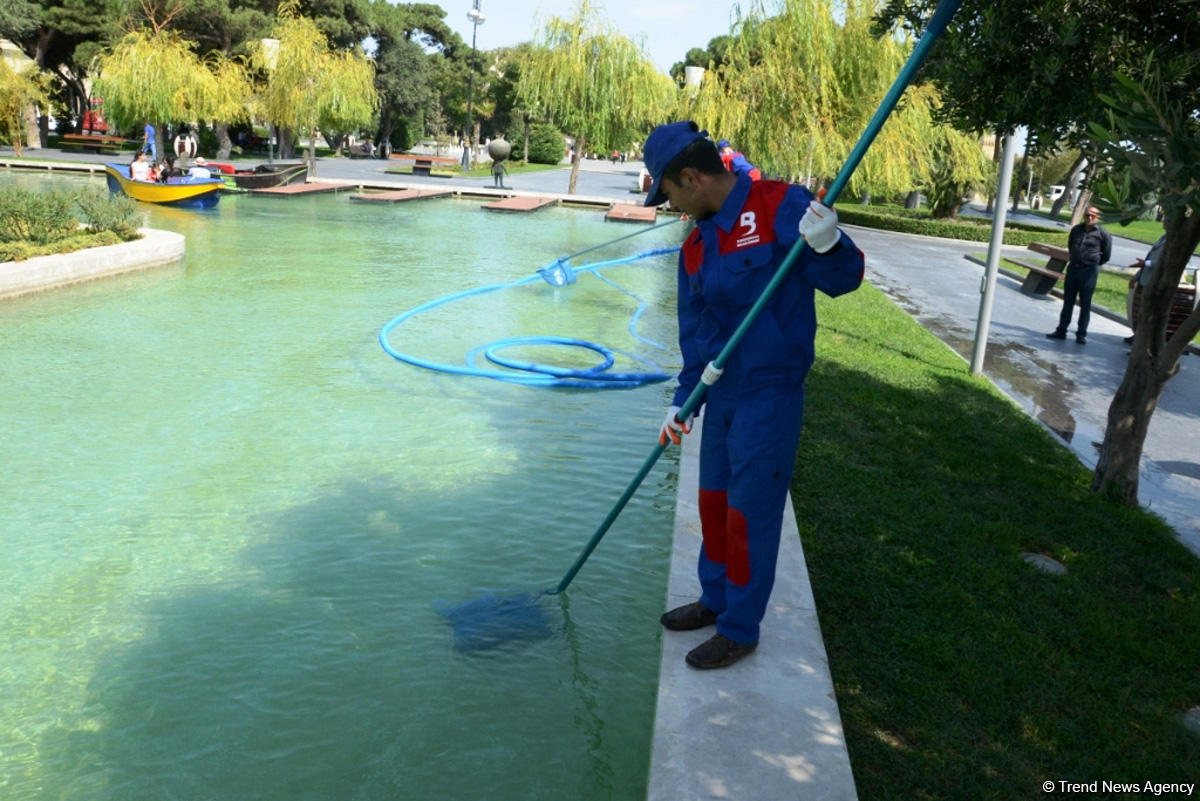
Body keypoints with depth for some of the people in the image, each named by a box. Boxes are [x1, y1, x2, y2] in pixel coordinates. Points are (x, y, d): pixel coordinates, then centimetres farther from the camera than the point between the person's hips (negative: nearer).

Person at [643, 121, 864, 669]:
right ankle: (715, 599, 39)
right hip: (720, 394, 7)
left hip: (770, 396, -7)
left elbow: (842, 279, -13)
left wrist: (827, 244, -33)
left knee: (750, 513, 3)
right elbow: (693, 331, 11)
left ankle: (740, 629, 21)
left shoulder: (782, 206, -13)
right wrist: (683, 400, 7)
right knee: (713, 501, 18)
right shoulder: (695, 247, 8)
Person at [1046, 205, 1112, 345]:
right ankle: (1061, 330, 15)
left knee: (1085, 304, 0)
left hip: (1089, 271, -4)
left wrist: (1093, 263, 10)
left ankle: (1081, 334, 7)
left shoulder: (1103, 234, -6)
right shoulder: (1076, 230, 6)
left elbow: (1106, 256, 2)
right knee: (1068, 301, 9)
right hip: (1073, 267, 4)